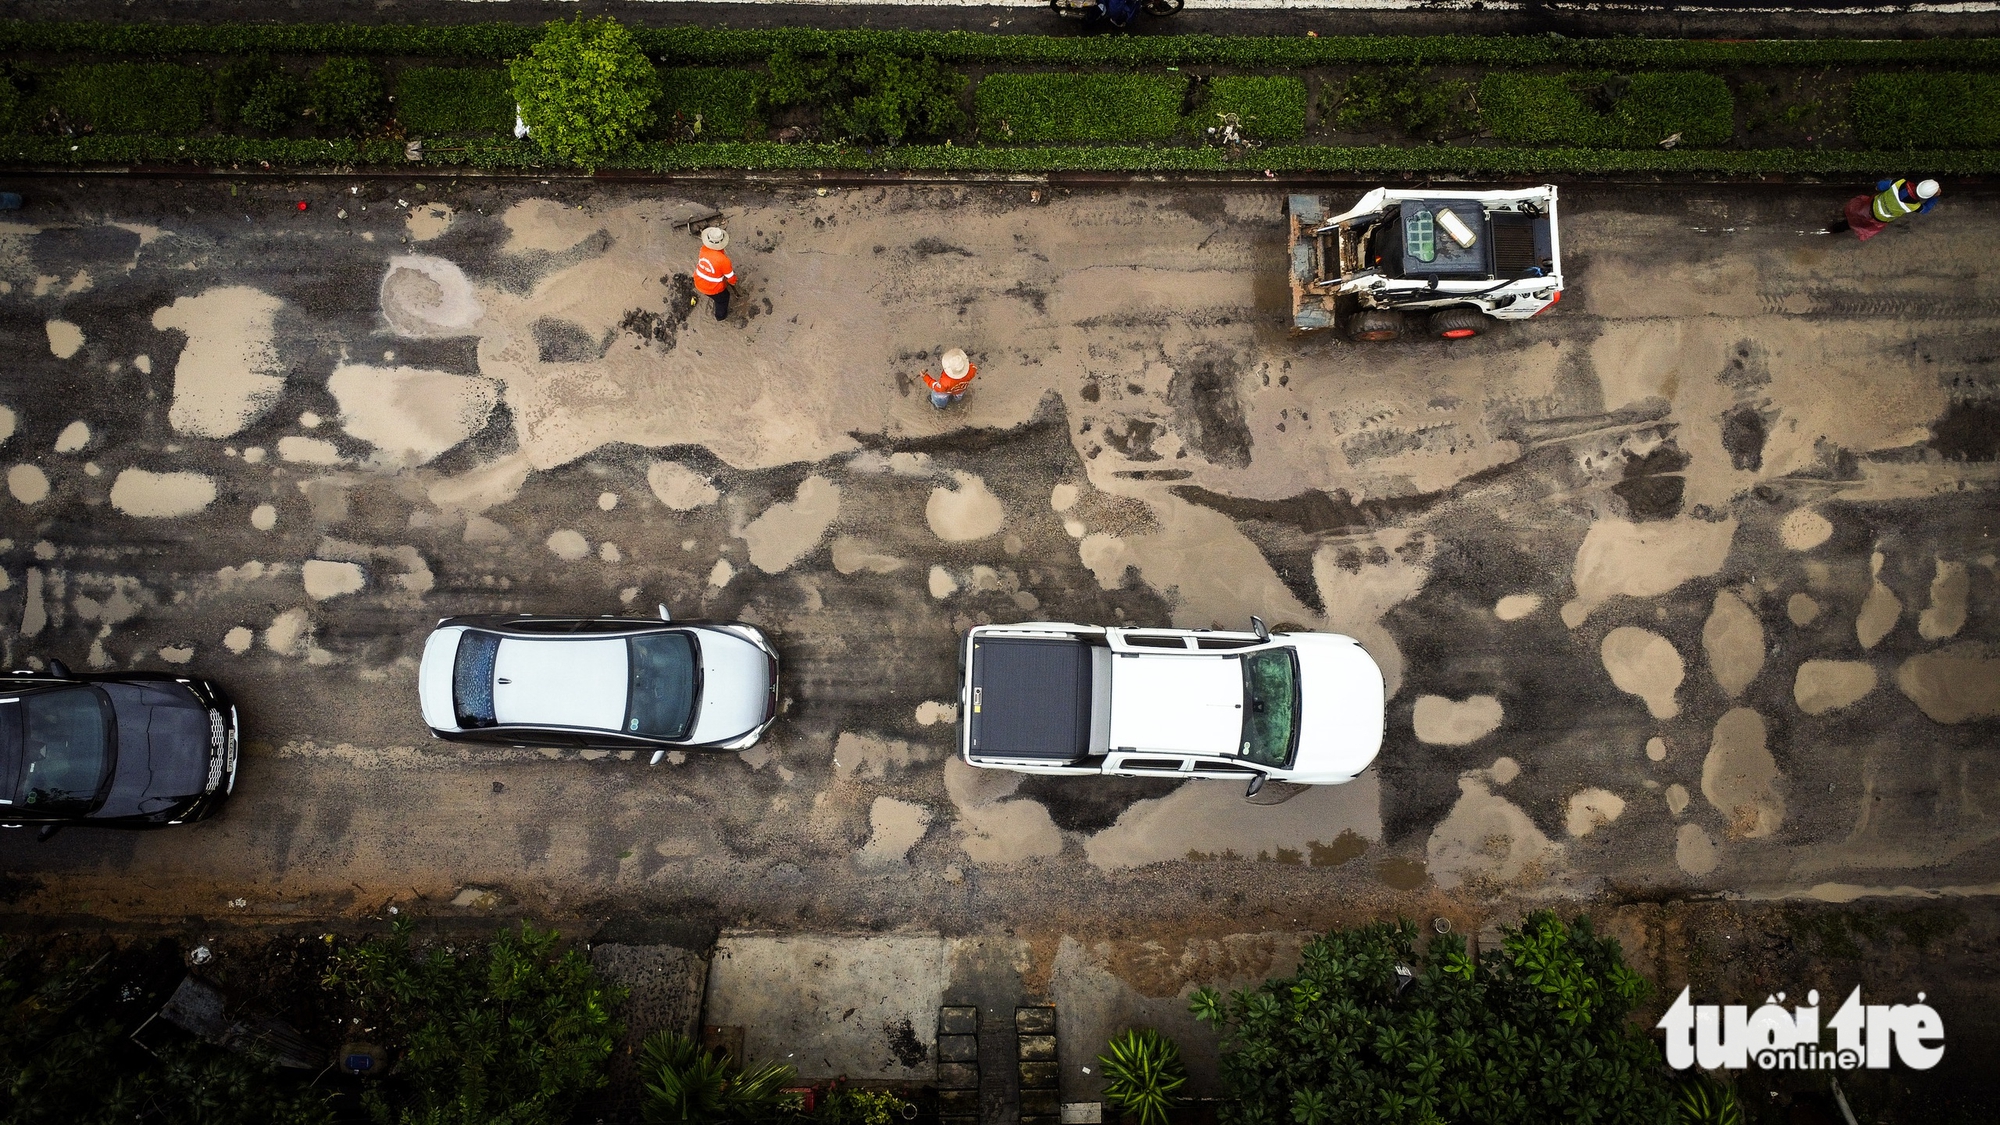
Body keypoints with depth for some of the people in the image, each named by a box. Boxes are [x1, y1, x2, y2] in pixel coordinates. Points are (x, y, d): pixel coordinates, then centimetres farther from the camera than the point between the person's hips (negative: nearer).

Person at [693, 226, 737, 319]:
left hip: (699, 284, 5)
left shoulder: (704, 249, -19)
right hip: (713, 289, -5)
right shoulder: (723, 260, -35)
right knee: (723, 298, 28)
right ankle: (721, 317, 53)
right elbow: (731, 279, -20)